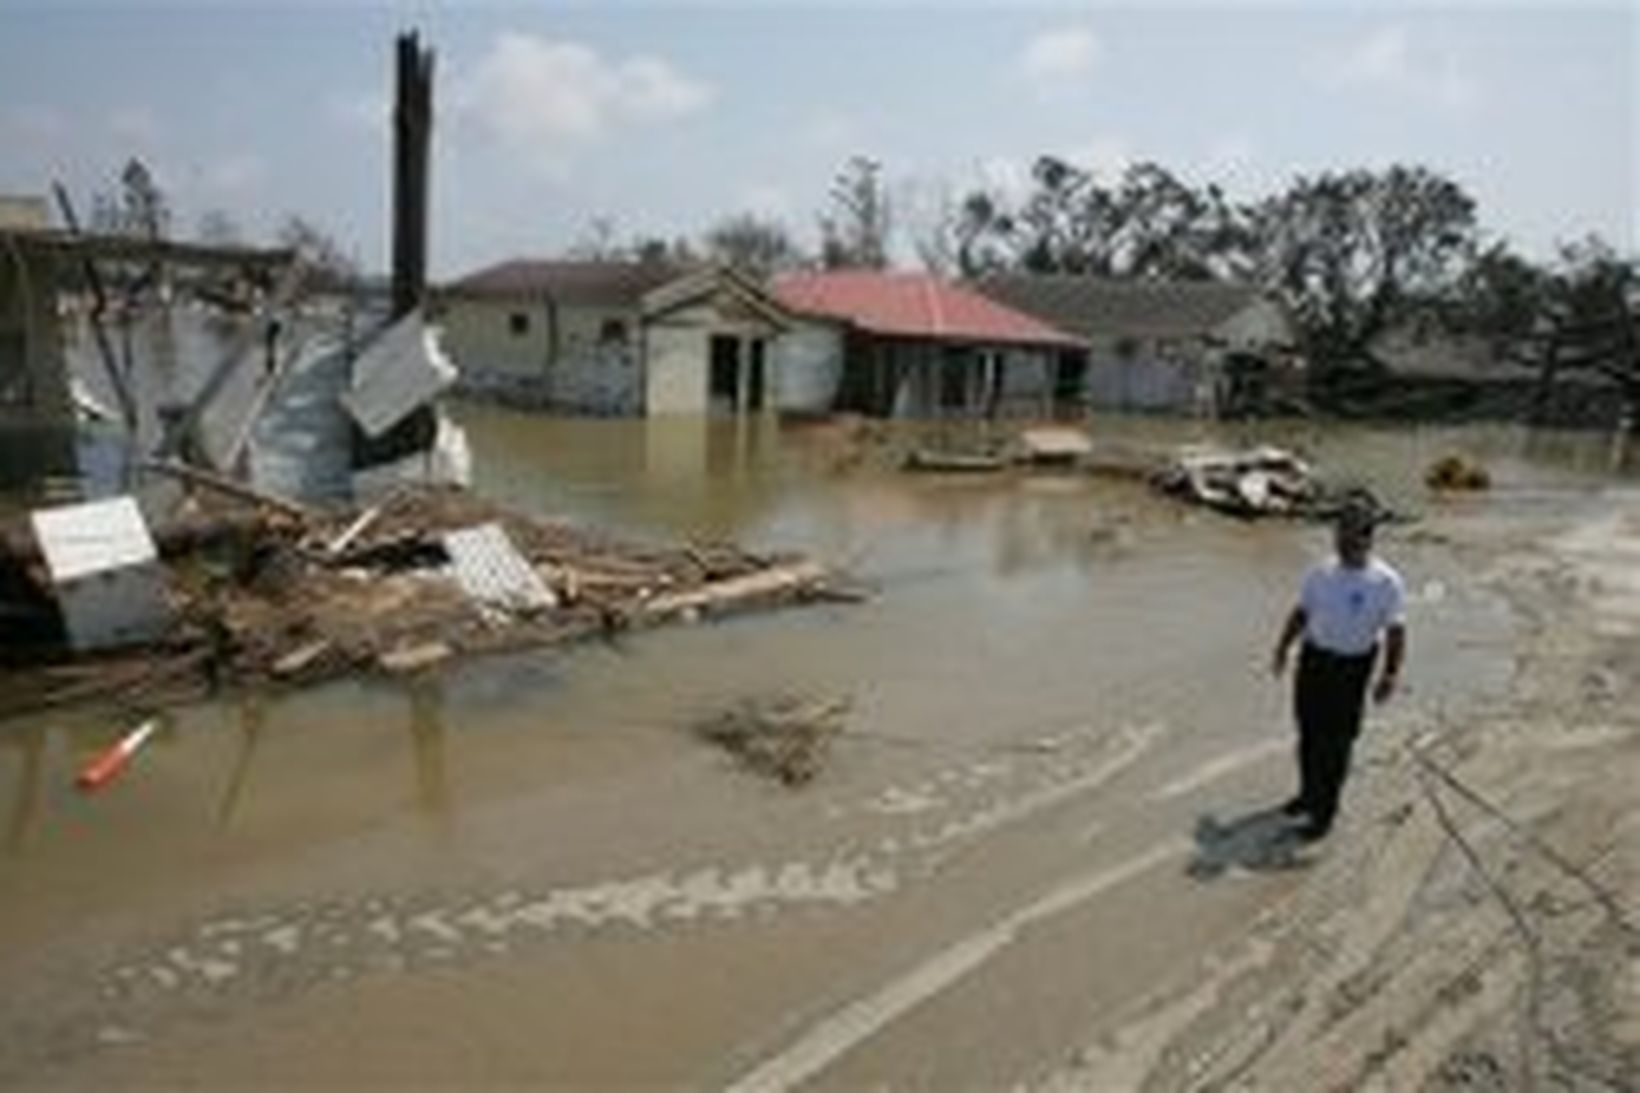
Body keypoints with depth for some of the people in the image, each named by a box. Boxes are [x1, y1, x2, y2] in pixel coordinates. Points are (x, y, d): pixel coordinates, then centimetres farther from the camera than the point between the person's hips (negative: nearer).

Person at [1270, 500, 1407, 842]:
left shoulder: (1386, 582, -12)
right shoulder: (1321, 573, 1)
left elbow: (1395, 630, -11)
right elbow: (1302, 613, 9)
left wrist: (1390, 673, -21)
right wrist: (1283, 647, 1)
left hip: (1351, 667, -4)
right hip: (1313, 657, 4)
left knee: (1335, 742, 5)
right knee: (1309, 732, 17)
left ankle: (1325, 810, 21)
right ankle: (1309, 793, 38)